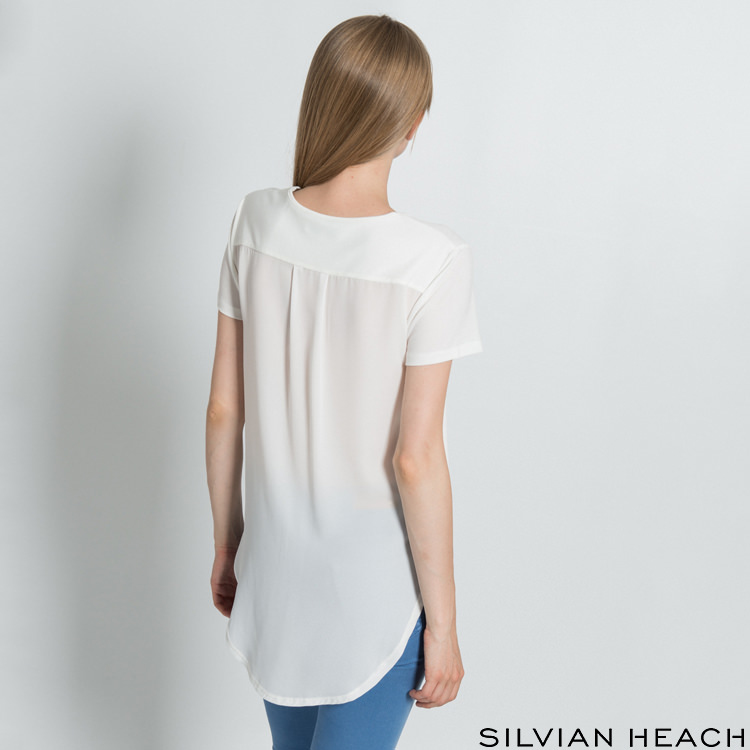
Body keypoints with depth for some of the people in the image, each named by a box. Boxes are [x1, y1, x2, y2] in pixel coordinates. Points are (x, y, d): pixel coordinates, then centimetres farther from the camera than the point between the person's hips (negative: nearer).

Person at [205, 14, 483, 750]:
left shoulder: (257, 221, -10)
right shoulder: (430, 260, -23)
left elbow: (223, 411, -4)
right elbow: (414, 460, -20)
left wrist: (227, 540, 12)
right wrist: (443, 621, -7)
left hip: (274, 571, 5)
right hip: (377, 591, -4)